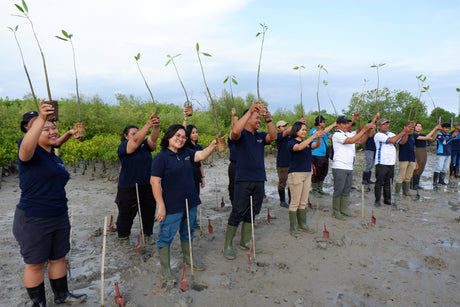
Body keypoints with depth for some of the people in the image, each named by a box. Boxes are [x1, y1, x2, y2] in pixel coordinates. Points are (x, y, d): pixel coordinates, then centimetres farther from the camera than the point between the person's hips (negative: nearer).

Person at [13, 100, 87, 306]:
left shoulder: (56, 158, 11)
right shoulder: (31, 154, -12)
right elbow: (26, 146, -38)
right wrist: (41, 118, -49)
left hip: (59, 218, 7)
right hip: (33, 221, -7)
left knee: (59, 258, 18)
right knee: (35, 263, 9)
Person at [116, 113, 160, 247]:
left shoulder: (145, 146, 6)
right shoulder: (123, 147, -8)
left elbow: (153, 139, -13)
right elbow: (136, 140, -25)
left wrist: (156, 127, -33)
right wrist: (147, 125, -35)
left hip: (147, 187, 5)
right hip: (128, 188, -4)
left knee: (149, 212, 14)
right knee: (126, 215, 8)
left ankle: (147, 234, 32)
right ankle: (123, 237, 27)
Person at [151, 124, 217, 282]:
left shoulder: (186, 153, 6)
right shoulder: (161, 157, -14)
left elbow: (202, 155, -4)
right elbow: (154, 182, -17)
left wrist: (213, 145, -24)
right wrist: (161, 207, -19)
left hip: (190, 203, 7)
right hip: (172, 206, -7)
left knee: (187, 233, 23)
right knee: (166, 236, 6)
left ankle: (188, 258, 43)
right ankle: (165, 270, 22)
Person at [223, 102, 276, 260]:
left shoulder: (260, 136, 13)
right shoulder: (241, 134, -4)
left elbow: (273, 137, -4)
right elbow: (235, 131, -27)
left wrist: (268, 120, -19)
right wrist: (250, 111, -28)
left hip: (259, 180, 6)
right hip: (243, 180, -6)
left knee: (251, 212, 14)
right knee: (237, 213, -3)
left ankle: (245, 241, 28)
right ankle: (228, 245, 9)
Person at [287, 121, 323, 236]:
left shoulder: (307, 142, 14)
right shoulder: (291, 142, -6)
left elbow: (317, 145, -2)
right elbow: (299, 147, -26)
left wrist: (319, 137, -23)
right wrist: (313, 136, -31)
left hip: (307, 174, 7)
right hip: (296, 174, -7)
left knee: (303, 202, 13)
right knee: (295, 203, -3)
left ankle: (302, 225, 23)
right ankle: (292, 228, 5)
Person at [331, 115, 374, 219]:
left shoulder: (349, 134, 15)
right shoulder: (337, 135, -10)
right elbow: (351, 141, -20)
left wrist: (358, 121, 0)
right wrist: (364, 129, -18)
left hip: (349, 167, 8)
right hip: (339, 167, -8)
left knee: (346, 190, 13)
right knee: (338, 190, 0)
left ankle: (344, 209, 24)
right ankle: (336, 211, 10)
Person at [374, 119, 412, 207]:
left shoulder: (391, 134, 18)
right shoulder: (378, 135, -7)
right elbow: (392, 140, -17)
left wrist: (407, 133, -2)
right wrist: (403, 131, -12)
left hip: (391, 163, 7)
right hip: (381, 163, -7)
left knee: (388, 183, 12)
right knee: (379, 182, -2)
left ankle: (387, 199, 22)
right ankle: (377, 200, 5)